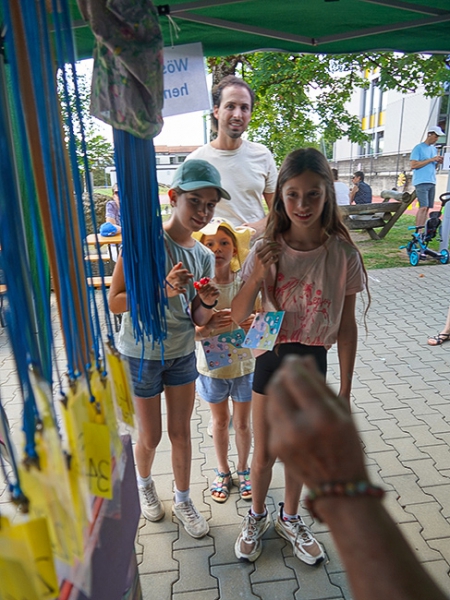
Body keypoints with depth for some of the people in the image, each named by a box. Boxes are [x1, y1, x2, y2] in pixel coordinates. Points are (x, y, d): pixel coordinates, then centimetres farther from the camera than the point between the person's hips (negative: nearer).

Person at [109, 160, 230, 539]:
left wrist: (208, 303, -20)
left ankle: (183, 500, 40)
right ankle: (144, 484, 48)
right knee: (151, 437, 15)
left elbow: (199, 320, 1)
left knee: (181, 433, 17)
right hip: (141, 355, -4)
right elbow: (115, 302, -19)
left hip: (183, 354, 4)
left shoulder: (204, 256, -3)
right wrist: (164, 291, -32)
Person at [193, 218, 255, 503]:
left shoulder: (246, 281, -13)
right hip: (212, 365, 0)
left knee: (243, 423, 18)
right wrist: (209, 328, -36)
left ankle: (244, 469, 45)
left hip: (244, 364, 0)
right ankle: (223, 472, 44)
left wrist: (251, 323, -29)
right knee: (220, 421, 21)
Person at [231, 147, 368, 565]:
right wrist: (256, 277, -29)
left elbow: (347, 326, -4)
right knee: (264, 456, 16)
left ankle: (289, 518, 49)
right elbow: (237, 317, -10)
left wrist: (345, 389, 0)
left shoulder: (343, 255, -12)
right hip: (272, 360, 0)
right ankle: (257, 517, 46)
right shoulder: (266, 251, -12)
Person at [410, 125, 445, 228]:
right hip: (421, 182, -7)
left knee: (427, 208, 4)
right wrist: (431, 159, -13)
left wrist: (438, 162, 3)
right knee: (423, 207, -16)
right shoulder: (418, 148, -3)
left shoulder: (434, 149, 20)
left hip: (432, 182, 8)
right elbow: (413, 165, -13)